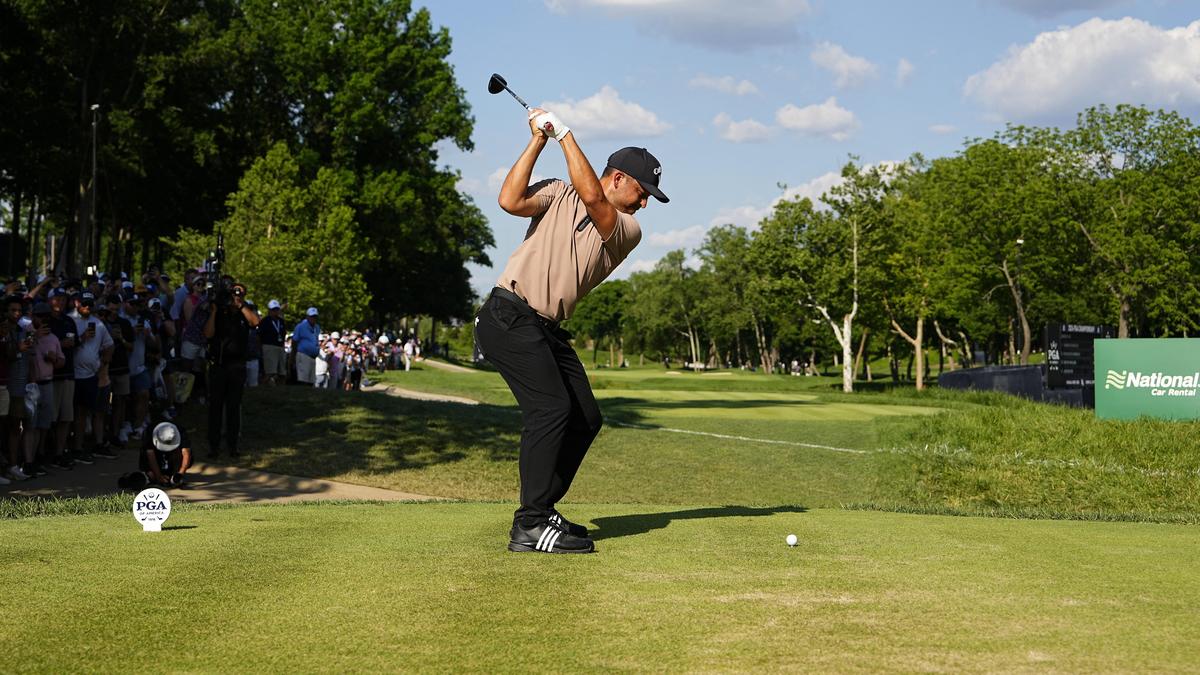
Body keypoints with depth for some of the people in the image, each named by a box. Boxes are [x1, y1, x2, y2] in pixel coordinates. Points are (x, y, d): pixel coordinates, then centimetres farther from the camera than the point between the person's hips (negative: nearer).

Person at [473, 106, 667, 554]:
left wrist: (565, 134, -6)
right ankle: (531, 526, -18)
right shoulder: (558, 195, 5)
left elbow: (591, 197, -10)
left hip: (548, 331, 7)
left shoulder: (628, 231, 9)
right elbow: (510, 201, -13)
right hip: (509, 316, -7)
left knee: (586, 418, 6)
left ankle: (539, 512, 17)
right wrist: (539, 141, -8)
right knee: (551, 409, -19)